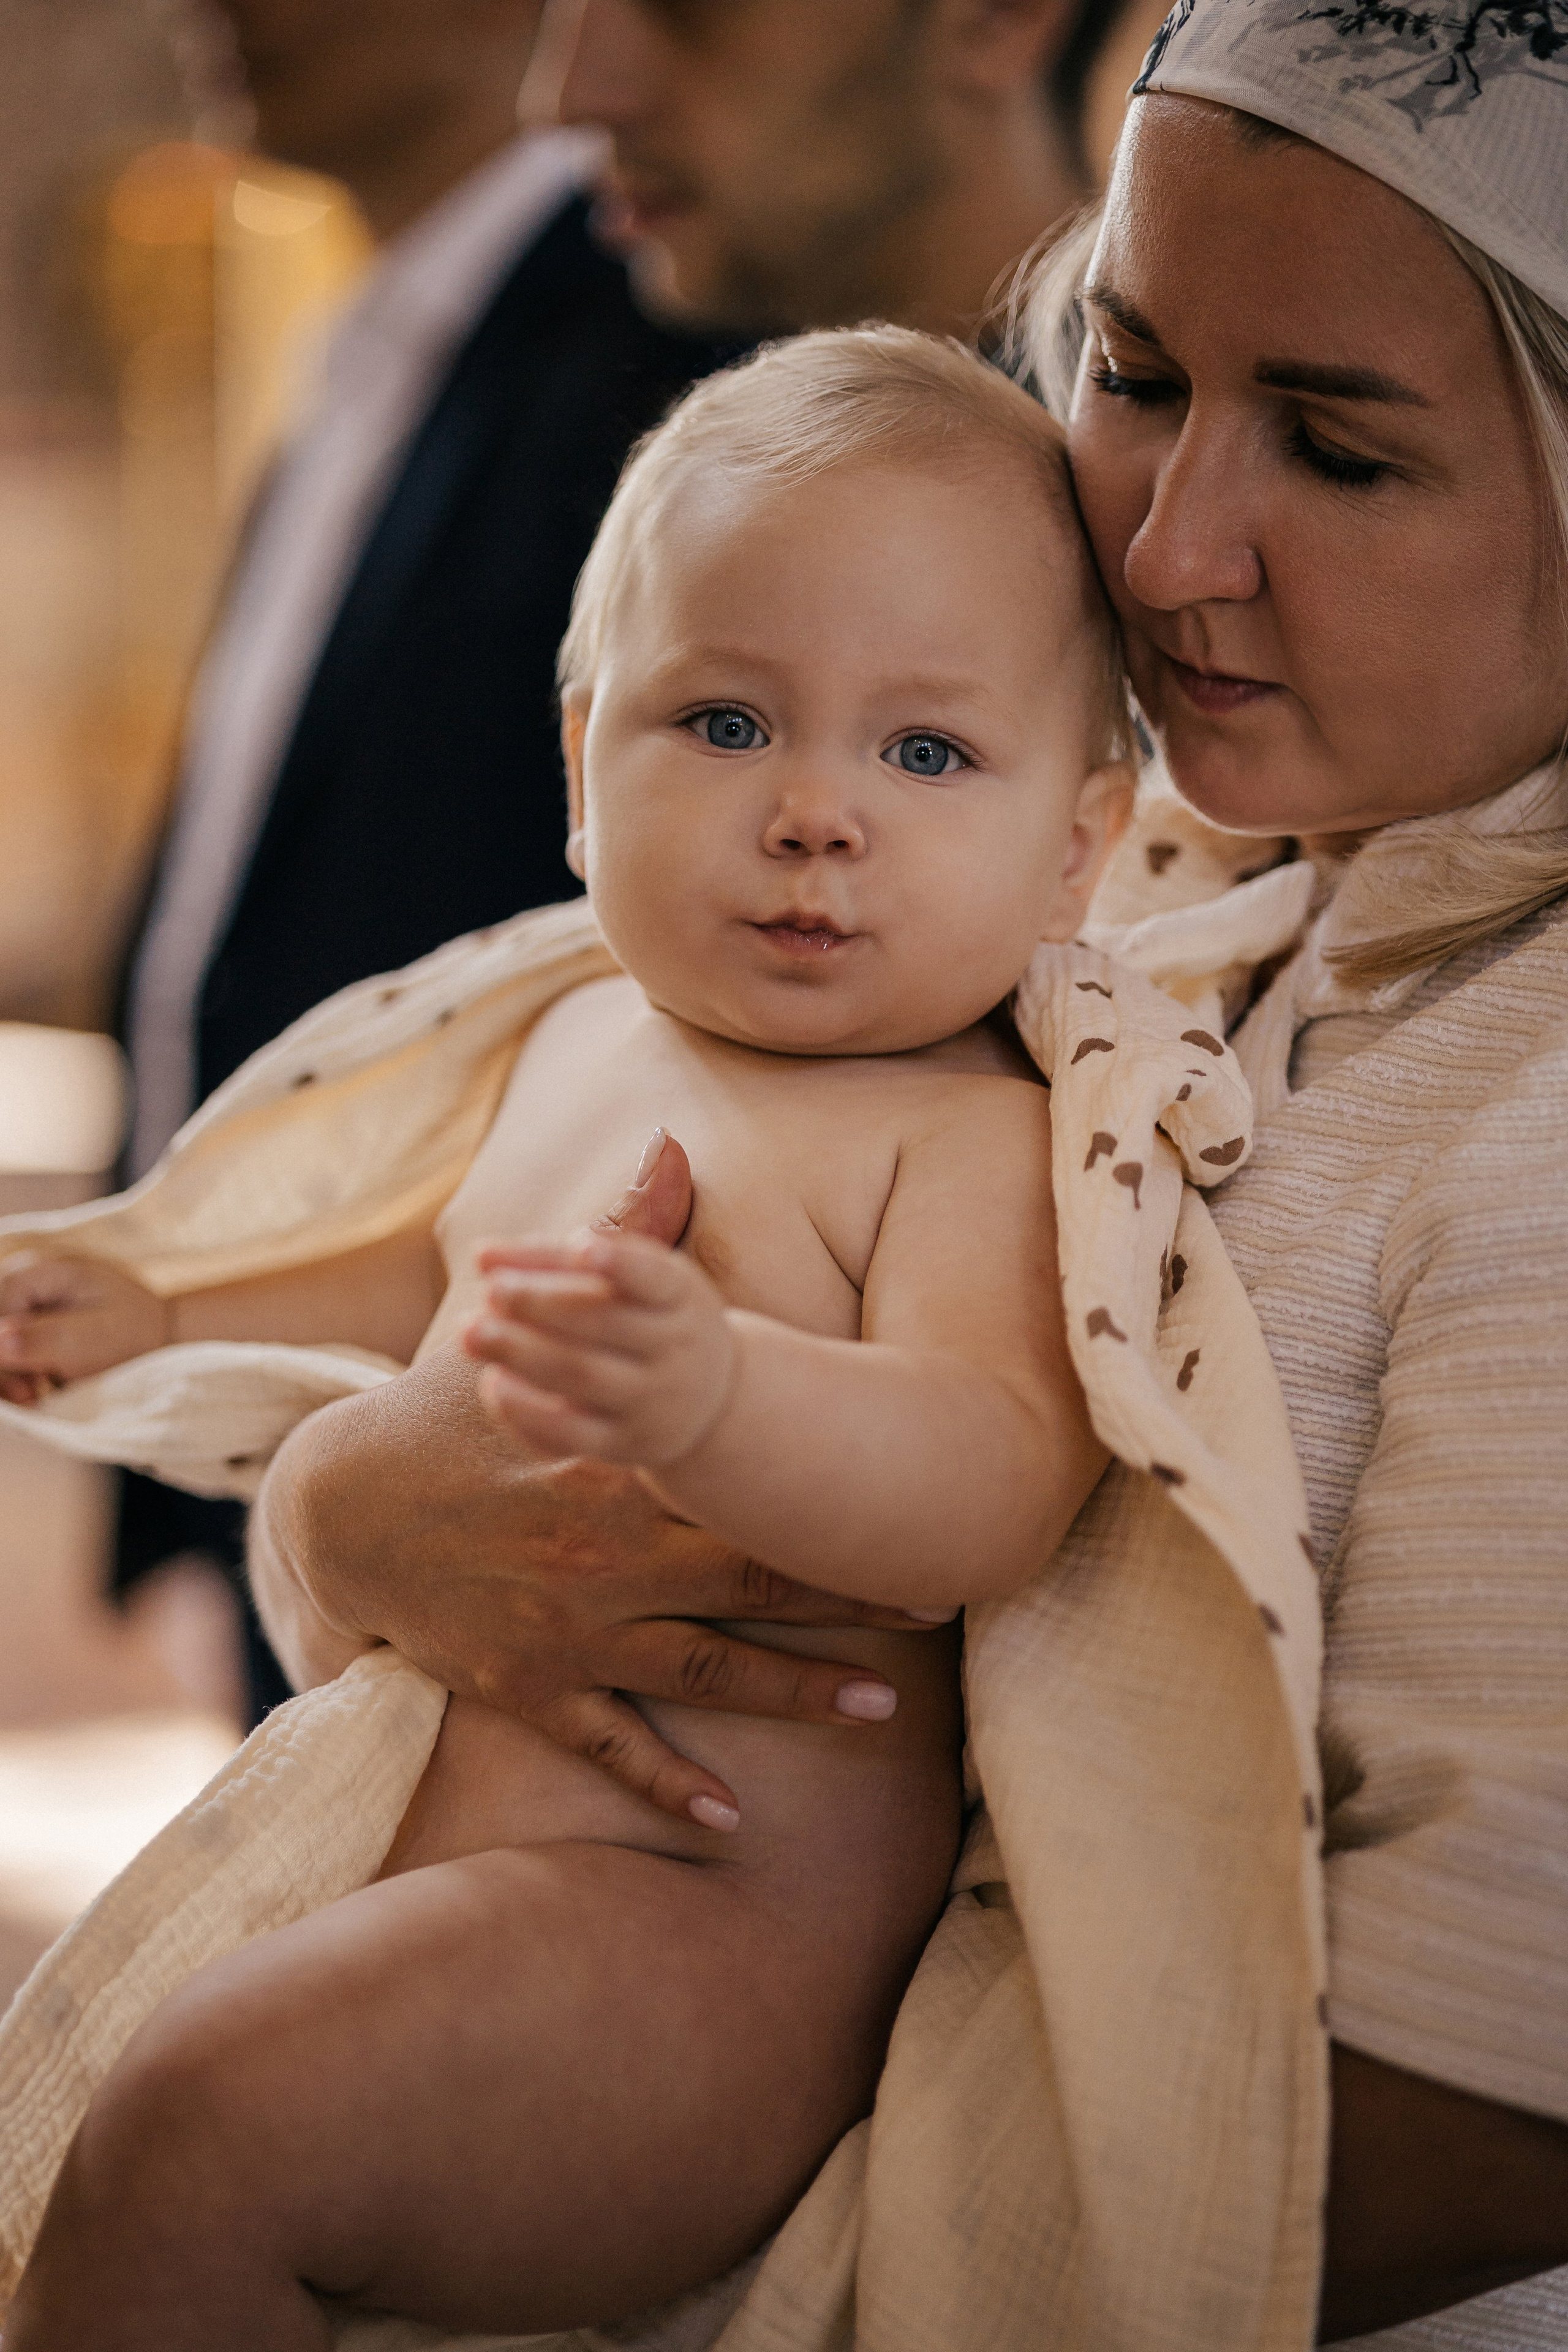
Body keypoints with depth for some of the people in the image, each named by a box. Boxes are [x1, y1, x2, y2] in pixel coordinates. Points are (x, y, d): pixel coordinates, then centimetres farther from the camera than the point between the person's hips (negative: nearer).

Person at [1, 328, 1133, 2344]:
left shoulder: (974, 1140, -14)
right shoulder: (589, 1045, 13)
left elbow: (994, 1486, -33)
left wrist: (707, 1395, -51)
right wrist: (165, 1320, 32)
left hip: (693, 1933, -9)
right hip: (397, 1846, 10)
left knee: (191, 2132, -28)